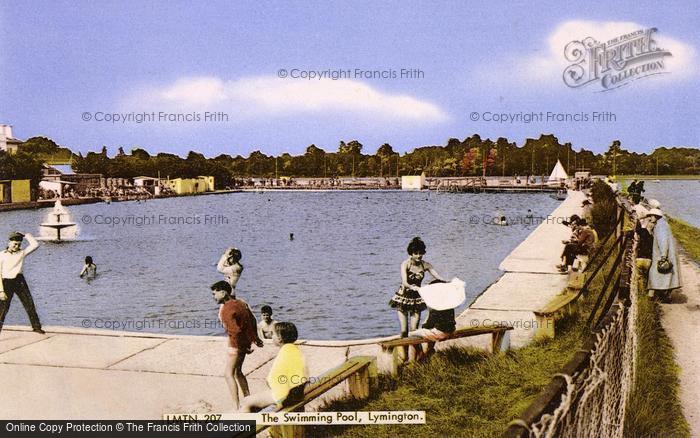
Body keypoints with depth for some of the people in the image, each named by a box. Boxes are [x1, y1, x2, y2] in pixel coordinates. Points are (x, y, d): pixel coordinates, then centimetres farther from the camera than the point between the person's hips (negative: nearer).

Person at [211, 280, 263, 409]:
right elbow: (252, 320, 16)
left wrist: (243, 348, -17)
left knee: (228, 374, -6)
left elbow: (235, 331, -27)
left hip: (237, 343, -9)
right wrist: (255, 338, 24)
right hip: (246, 340, 9)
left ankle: (236, 408, -10)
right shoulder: (240, 303, 8)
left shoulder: (226, 310, -20)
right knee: (237, 372, 20)